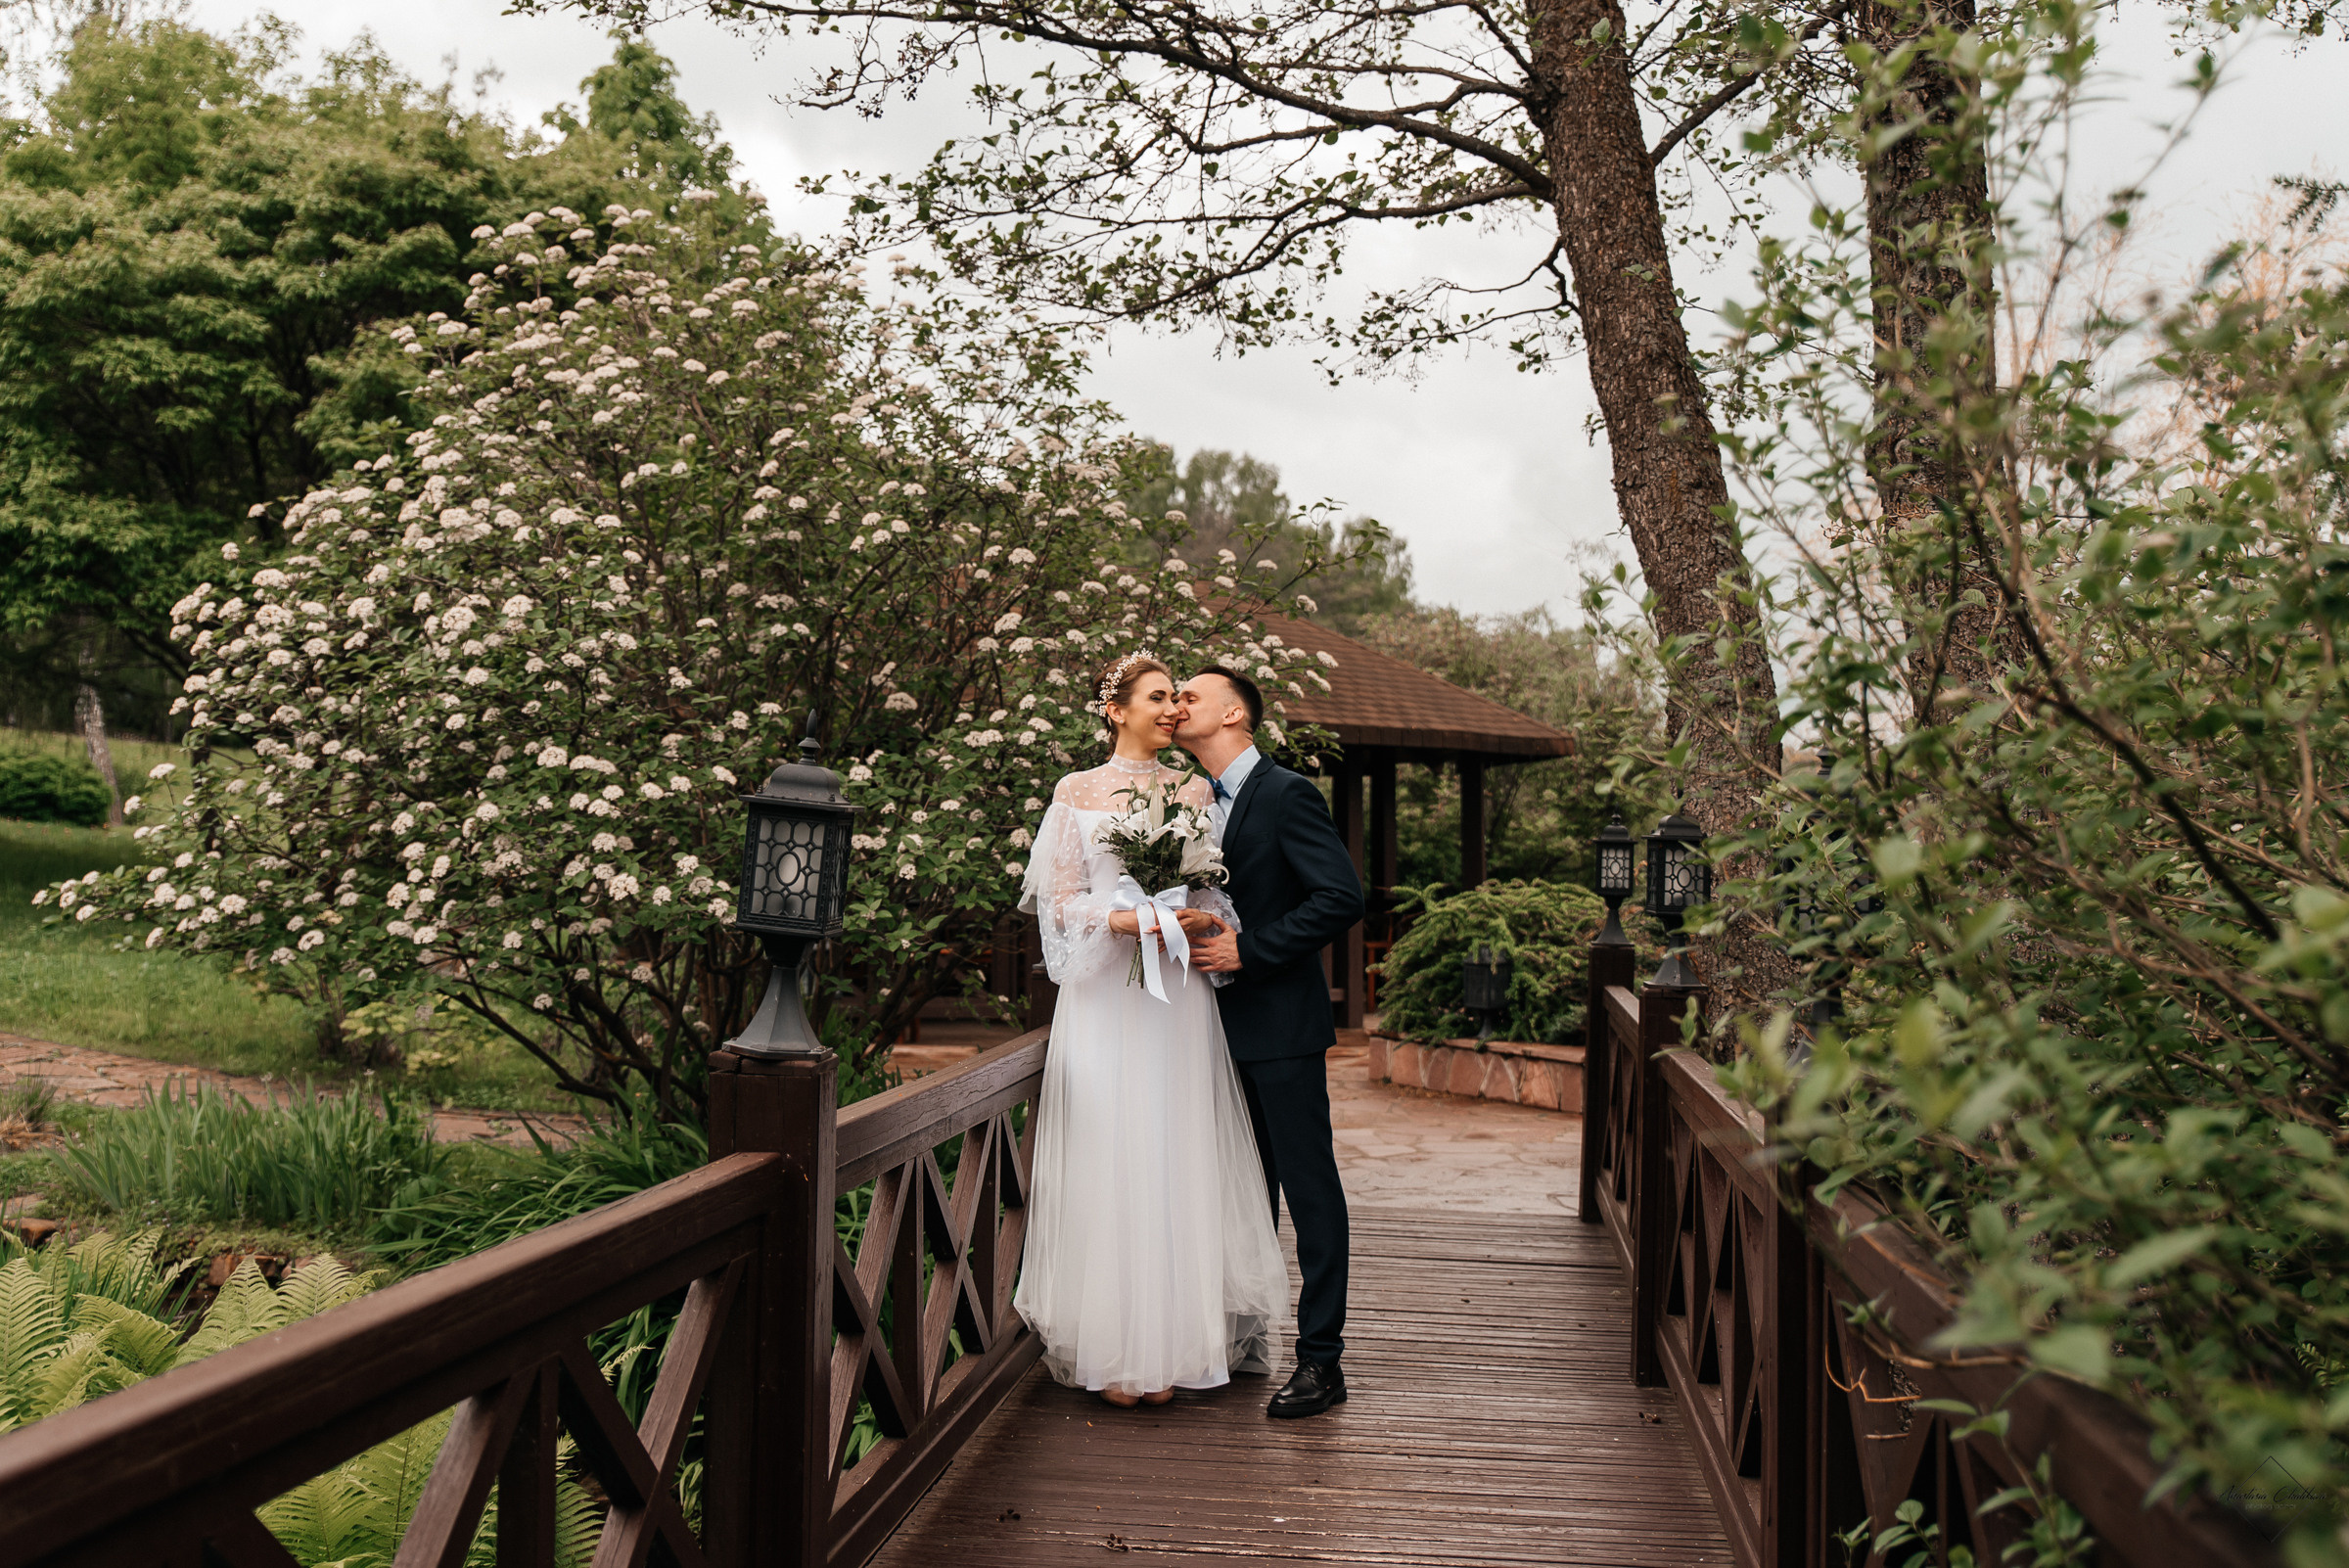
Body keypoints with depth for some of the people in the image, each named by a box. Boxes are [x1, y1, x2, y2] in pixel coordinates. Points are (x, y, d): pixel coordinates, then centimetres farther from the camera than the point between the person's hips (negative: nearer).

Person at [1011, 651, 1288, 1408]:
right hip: (1105, 998, -2)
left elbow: (1221, 891, 13)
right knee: (1108, 1162, -3)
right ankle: (1113, 1352, 5)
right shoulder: (1078, 793, 5)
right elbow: (1061, 904, 0)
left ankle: (1169, 1344, 9)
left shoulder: (1194, 792, 12)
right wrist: (1134, 921, -15)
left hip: (1178, 998, 2)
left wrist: (1205, 922, -10)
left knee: (1177, 1164, 1)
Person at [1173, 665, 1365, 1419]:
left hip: (1281, 1024, -8)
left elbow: (1343, 896, -18)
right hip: (1224, 1024, 8)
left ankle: (1321, 1360, 4)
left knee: (1309, 1188, -2)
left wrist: (1248, 949, -18)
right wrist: (1192, 936, -1)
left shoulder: (1287, 795, -11)